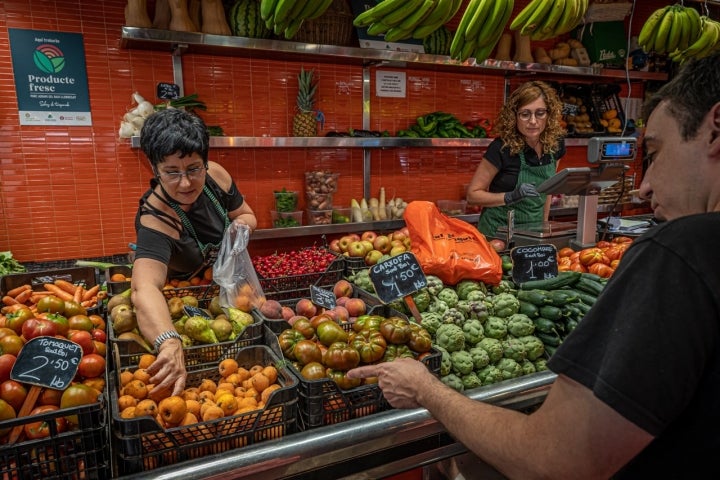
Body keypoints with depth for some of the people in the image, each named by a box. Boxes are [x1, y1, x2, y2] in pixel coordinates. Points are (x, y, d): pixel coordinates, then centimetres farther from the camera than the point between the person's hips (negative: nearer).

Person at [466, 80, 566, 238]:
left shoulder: (555, 145, -3)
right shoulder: (502, 147, -18)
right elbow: (472, 194, -14)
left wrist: (544, 224, 13)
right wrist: (510, 197, -25)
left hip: (533, 231, 4)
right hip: (498, 231, -4)